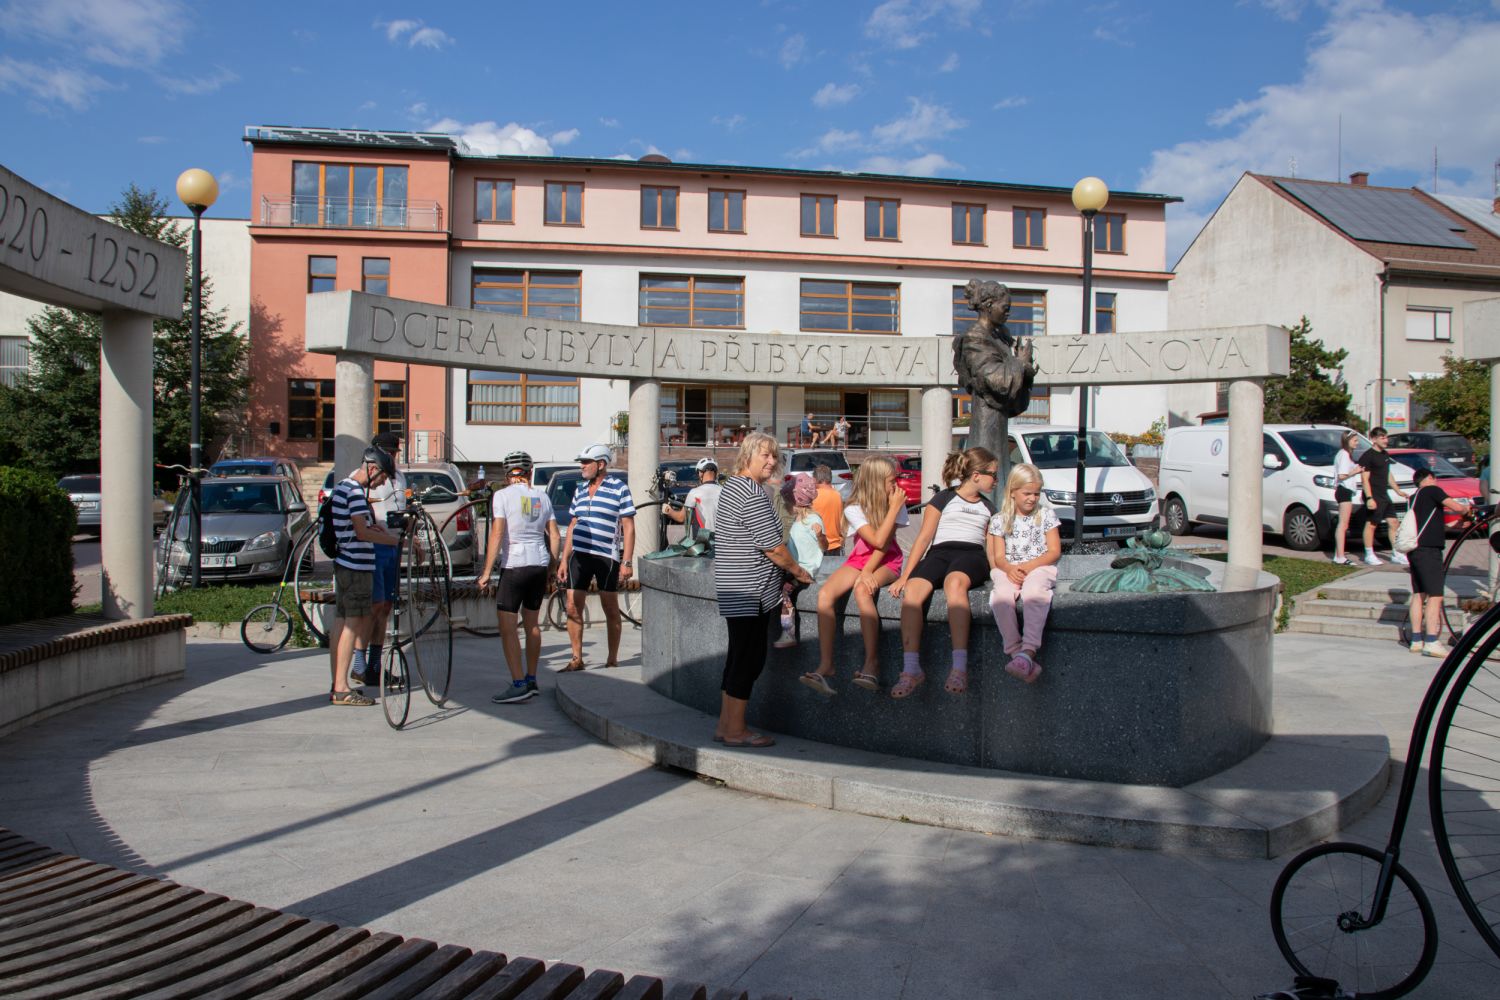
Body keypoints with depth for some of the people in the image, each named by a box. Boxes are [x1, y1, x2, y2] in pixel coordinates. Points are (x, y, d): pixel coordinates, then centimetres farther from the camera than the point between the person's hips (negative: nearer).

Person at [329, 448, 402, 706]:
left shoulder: (342, 487, 17)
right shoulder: (355, 492, -16)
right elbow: (362, 533, -22)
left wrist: (372, 526, 10)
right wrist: (397, 541, -18)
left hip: (343, 565, 10)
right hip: (357, 567, -10)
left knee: (341, 622, 12)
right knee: (354, 624, -7)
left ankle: (337, 685, 17)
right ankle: (342, 689, -6)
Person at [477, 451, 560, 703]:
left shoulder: (503, 495, -6)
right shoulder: (542, 496, 9)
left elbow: (496, 535, -13)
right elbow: (554, 536, 9)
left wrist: (486, 573, -10)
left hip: (515, 564, -6)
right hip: (540, 562, 6)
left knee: (506, 626, -3)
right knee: (532, 622, 16)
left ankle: (518, 684, -10)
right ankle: (531, 680, 23)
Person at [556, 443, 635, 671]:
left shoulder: (619, 488, -3)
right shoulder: (580, 489, 14)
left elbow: (628, 527, -6)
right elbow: (573, 526, 17)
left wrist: (627, 562, -13)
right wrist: (564, 560, 11)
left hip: (607, 556, -5)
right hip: (579, 555, 5)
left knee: (611, 610, 4)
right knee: (573, 609, 2)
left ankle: (612, 660, 13)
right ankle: (576, 659, 10)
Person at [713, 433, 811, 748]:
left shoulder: (732, 485, 16)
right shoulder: (753, 493, -16)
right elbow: (772, 545, -16)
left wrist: (785, 568, 21)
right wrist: (798, 571, -1)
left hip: (734, 587, 10)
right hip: (750, 591, -10)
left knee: (739, 657, 14)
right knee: (749, 659, -4)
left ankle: (726, 725, 20)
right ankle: (735, 731, 2)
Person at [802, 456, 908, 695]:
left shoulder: (897, 504, -6)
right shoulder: (853, 509, -8)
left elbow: (885, 543, -13)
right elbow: (877, 540, -20)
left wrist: (867, 573, -24)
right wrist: (894, 507, -19)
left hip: (887, 562, -2)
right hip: (859, 559, 2)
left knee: (862, 590, -35)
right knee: (825, 594, -25)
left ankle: (872, 664, -34)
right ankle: (826, 664, -25)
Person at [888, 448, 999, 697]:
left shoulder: (988, 508, 26)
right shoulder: (944, 499, 15)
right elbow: (923, 538, 8)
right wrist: (904, 575, -3)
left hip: (972, 555, 1)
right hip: (940, 553, 0)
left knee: (954, 582, -39)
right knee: (911, 591, -34)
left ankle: (959, 667, -45)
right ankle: (911, 671, -35)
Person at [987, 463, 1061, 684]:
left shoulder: (1046, 514, 9)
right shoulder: (999, 520, 12)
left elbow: (1054, 552, 3)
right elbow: (998, 557, 8)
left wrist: (1028, 567, -12)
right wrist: (1010, 568, -17)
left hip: (1040, 567, -1)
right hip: (1009, 569, 2)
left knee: (1033, 592, -37)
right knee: (1001, 595, -34)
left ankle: (1028, 652, -54)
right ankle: (1017, 652, -47)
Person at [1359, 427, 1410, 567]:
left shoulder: (1385, 454, 15)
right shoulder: (1367, 456, -11)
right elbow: (1364, 479, -16)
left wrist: (1398, 491, 24)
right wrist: (1369, 498, -23)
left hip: (1384, 495, 9)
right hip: (1373, 496, -9)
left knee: (1393, 523, 8)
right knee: (1371, 524, -3)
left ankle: (1396, 554, 14)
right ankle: (1369, 555, 4)